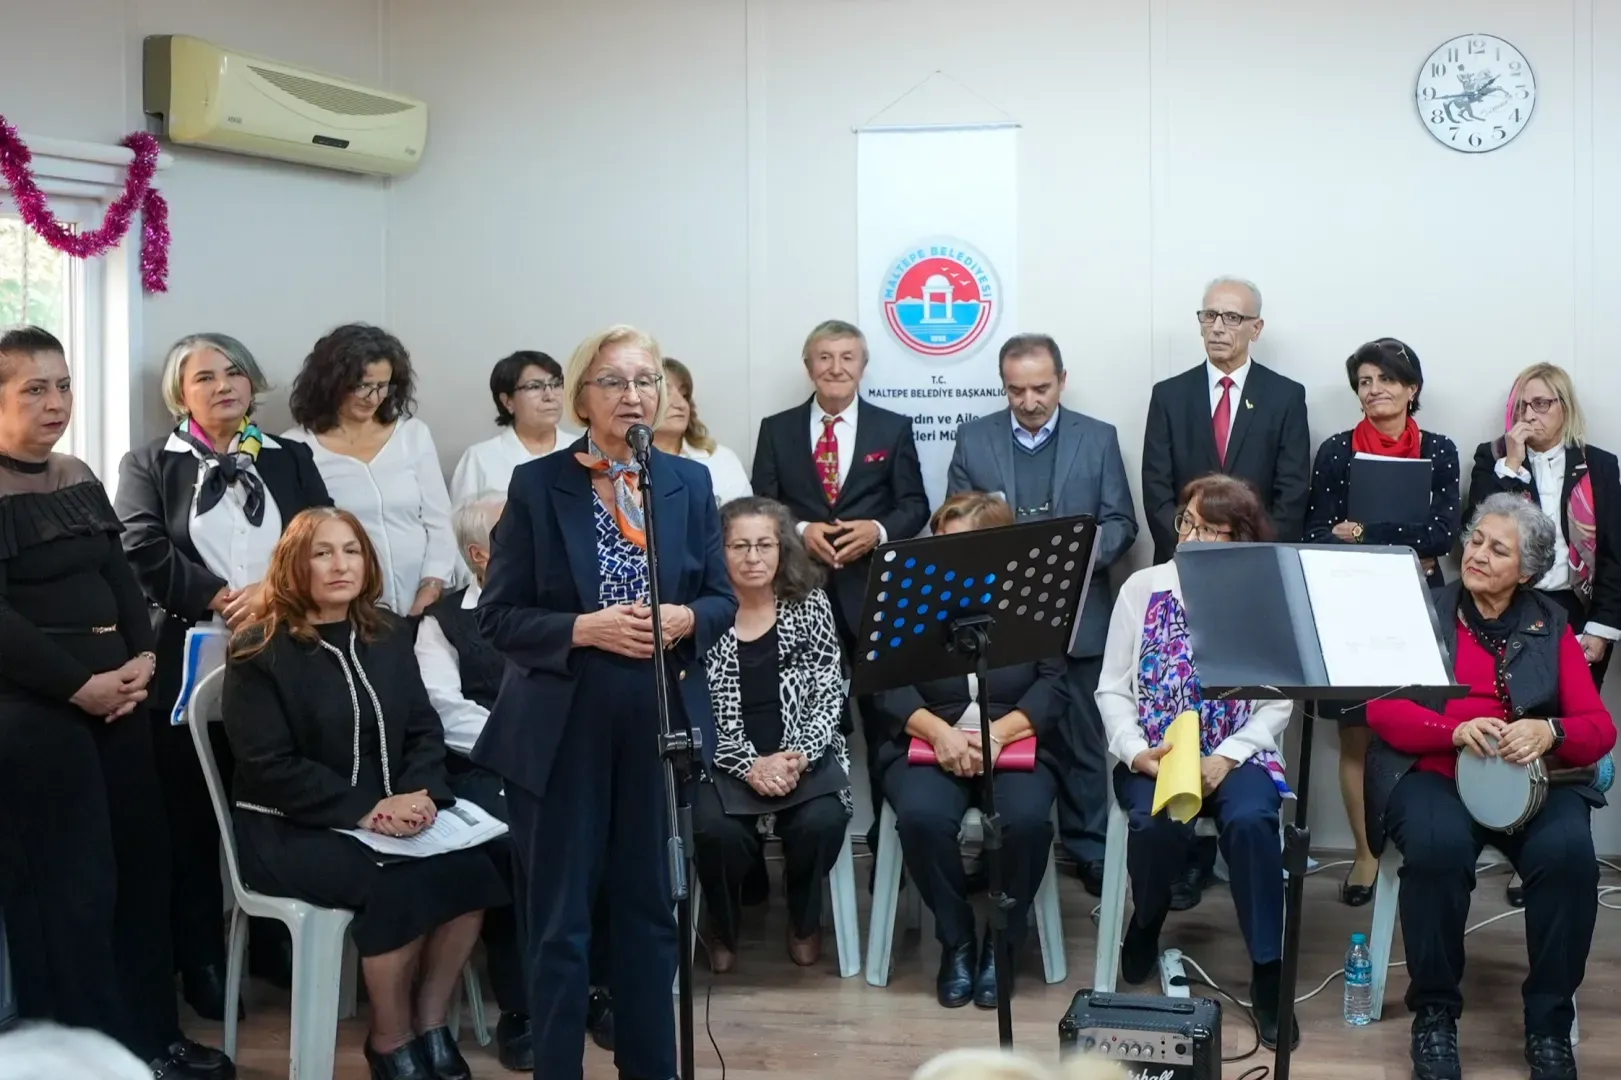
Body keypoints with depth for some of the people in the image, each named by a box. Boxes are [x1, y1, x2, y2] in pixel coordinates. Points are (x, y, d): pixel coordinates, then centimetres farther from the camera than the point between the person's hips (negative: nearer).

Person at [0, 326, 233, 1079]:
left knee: (141, 863, 9)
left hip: (116, 696, 7)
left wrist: (143, 659, -4)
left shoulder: (80, 480, 12)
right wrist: (80, 685, -16)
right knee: (69, 883, -1)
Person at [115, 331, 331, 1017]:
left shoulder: (291, 460, 13)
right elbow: (144, 553, -8)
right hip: (191, 666, -2)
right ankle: (202, 962, 16)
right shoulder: (149, 466, 6)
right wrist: (224, 598, -16)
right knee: (194, 820, 5)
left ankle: (274, 942, 24)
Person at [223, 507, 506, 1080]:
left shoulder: (388, 634, 10)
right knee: (394, 885, -31)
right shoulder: (259, 650, -7)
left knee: (471, 867, -23)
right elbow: (268, 766, -14)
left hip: (389, 817, 5)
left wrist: (421, 794, -14)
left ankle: (430, 1023, -6)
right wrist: (364, 810, -22)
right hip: (287, 828, -5)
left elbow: (424, 729, 8)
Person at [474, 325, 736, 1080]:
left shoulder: (690, 482, 5)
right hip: (562, 730, -3)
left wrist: (684, 619, -14)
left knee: (650, 906, 14)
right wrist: (585, 629, -19)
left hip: (660, 724, 3)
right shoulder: (536, 485, -4)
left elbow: (722, 599, 8)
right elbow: (498, 616, -5)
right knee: (559, 918, 5)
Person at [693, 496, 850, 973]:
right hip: (724, 759, -1)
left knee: (821, 821, -27)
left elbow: (830, 694, 1)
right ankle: (722, 927, 4)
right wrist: (749, 764, -18)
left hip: (802, 754, 2)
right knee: (716, 828, -29)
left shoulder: (810, 604, 4)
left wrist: (799, 755, -15)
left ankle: (804, 920, 7)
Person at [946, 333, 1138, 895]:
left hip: (1076, 616, -1)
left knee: (1082, 742, 6)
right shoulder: (973, 438, 5)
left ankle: (1089, 851, 16)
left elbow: (1120, 523, 2)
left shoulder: (1099, 438, 4)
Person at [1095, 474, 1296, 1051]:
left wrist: (1227, 758, -16)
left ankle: (1268, 976, -18)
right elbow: (1112, 689, 4)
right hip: (1152, 755, 1)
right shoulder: (1144, 587, 4)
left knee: (1250, 820, -32)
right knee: (1158, 822, -31)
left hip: (1236, 754, 0)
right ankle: (1144, 931, 2)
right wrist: (1136, 752, -12)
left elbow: (1278, 703, -3)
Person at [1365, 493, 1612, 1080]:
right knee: (1439, 845, -34)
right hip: (1433, 772, -2)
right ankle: (1434, 1012, -15)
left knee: (1568, 852, -30)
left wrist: (1549, 732, -17)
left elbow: (1599, 728, 6)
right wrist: (1457, 730, -20)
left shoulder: (1551, 624, 13)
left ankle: (1549, 1023, -11)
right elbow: (1382, 707, -3)